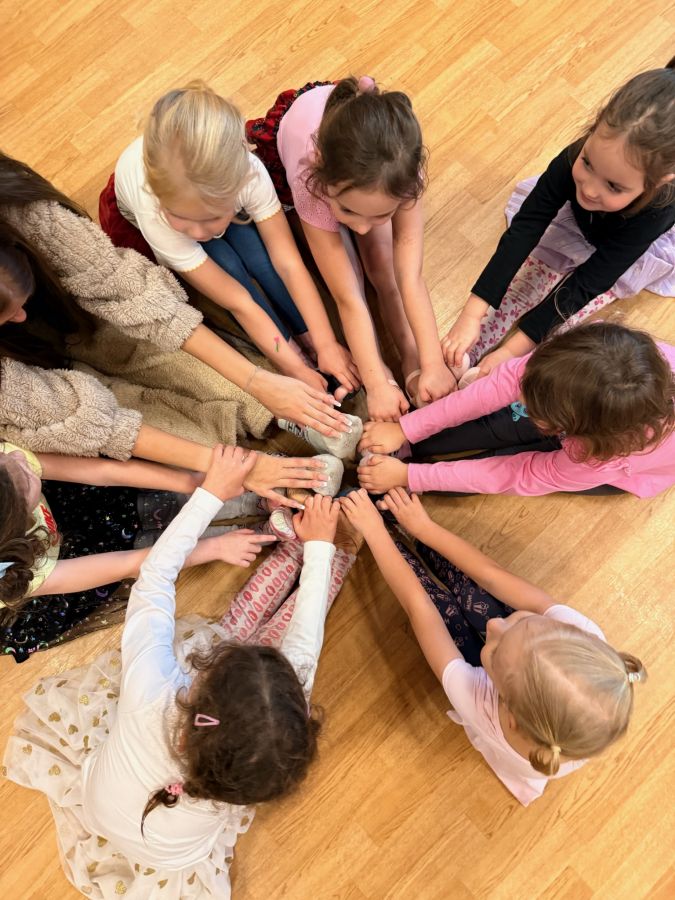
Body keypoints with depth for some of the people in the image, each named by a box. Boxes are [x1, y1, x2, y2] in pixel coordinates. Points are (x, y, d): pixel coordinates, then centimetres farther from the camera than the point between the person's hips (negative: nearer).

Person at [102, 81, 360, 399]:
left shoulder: (247, 171, -41)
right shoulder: (152, 213, -43)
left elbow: (288, 262, -34)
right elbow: (239, 303, -40)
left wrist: (326, 344, -37)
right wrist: (298, 371, -37)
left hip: (211, 191, 2)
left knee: (256, 249, -29)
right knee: (227, 264, -29)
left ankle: (308, 338, -13)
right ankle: (296, 351, -16)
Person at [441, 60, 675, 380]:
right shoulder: (575, 159, -38)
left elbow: (584, 285, -43)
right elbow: (524, 228, -39)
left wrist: (513, 350, -49)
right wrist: (471, 315, -46)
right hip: (577, 222, 1)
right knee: (541, 265, -19)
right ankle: (464, 357, -29)